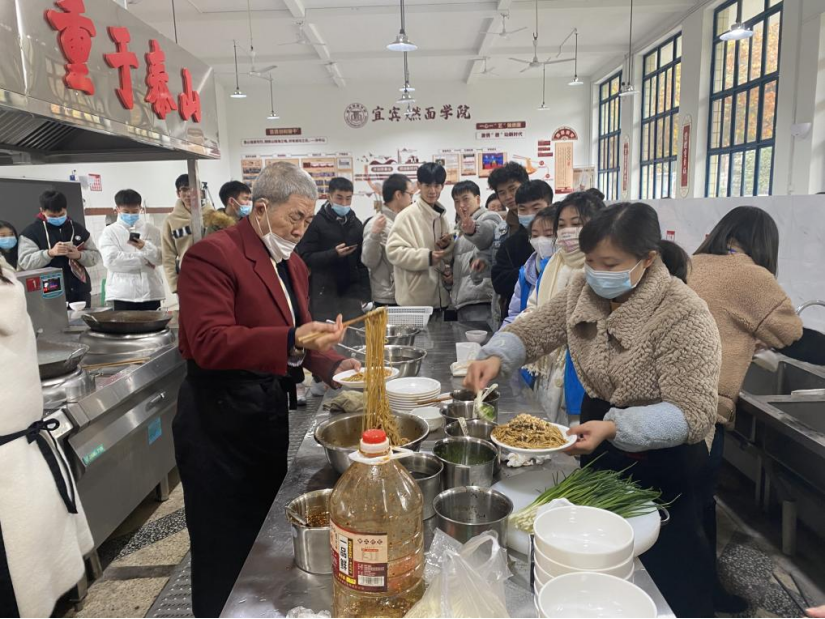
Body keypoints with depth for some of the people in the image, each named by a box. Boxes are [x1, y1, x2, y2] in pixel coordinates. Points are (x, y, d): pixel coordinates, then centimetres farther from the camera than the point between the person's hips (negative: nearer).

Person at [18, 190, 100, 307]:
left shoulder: (77, 228, 11)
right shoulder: (31, 232, 0)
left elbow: (95, 256, 10)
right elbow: (24, 262, -9)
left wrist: (79, 255, -12)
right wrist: (50, 253, -25)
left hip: (80, 292, 4)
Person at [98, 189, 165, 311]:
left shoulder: (152, 230, 10)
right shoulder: (109, 232, 5)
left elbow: (161, 257, 0)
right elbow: (111, 260, -10)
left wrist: (145, 247, -19)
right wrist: (143, 259, -8)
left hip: (151, 293, 2)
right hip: (123, 294, -2)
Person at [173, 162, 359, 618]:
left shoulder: (292, 264, 13)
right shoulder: (212, 255, -15)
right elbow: (208, 343, -26)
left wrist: (333, 364, 1)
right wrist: (291, 341, -36)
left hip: (271, 415, 8)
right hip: (219, 424, -7)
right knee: (225, 555, 8)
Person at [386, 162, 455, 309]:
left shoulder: (442, 216, 12)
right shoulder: (407, 215, -9)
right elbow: (393, 251, -17)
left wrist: (448, 246, -4)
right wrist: (427, 256, -25)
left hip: (439, 296, 7)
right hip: (415, 299, -7)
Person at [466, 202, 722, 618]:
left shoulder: (685, 317, -26)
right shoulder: (585, 288, -8)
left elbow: (693, 415, -28)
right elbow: (533, 330, 0)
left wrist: (614, 427, -41)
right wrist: (495, 357, -20)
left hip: (661, 459, -5)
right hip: (599, 444, 6)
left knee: (664, 572, 12)